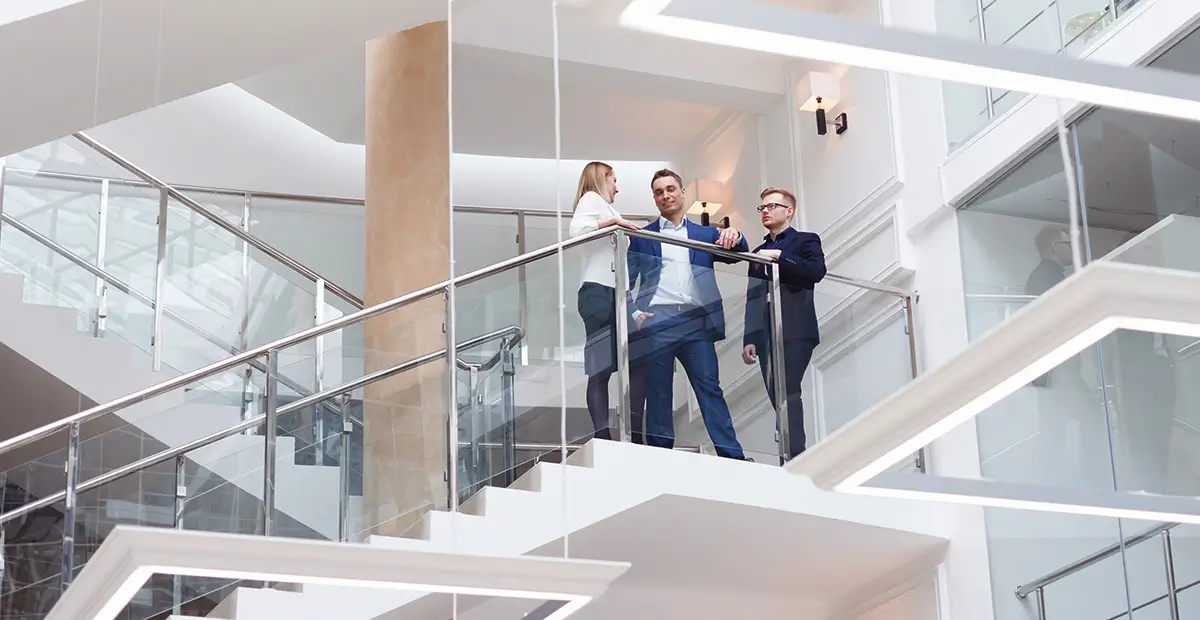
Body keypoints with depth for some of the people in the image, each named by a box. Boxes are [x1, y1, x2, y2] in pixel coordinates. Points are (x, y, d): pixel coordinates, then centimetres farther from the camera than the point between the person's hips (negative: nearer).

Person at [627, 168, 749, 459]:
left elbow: (736, 254, 4)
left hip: (697, 323, 1)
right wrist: (633, 314, -7)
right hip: (656, 323, -1)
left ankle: (732, 457, -6)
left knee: (710, 389, -3)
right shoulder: (643, 237, 13)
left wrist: (734, 237, -18)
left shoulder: (706, 234, 17)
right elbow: (626, 281, 9)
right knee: (658, 393, 1)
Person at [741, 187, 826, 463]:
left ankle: (793, 458, -21)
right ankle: (794, 459, 2)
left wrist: (779, 256, -15)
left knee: (785, 393, -19)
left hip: (795, 332, -6)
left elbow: (816, 271, -13)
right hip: (766, 336, 6)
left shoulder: (806, 241, 8)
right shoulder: (758, 252, 24)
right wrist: (749, 338, 10)